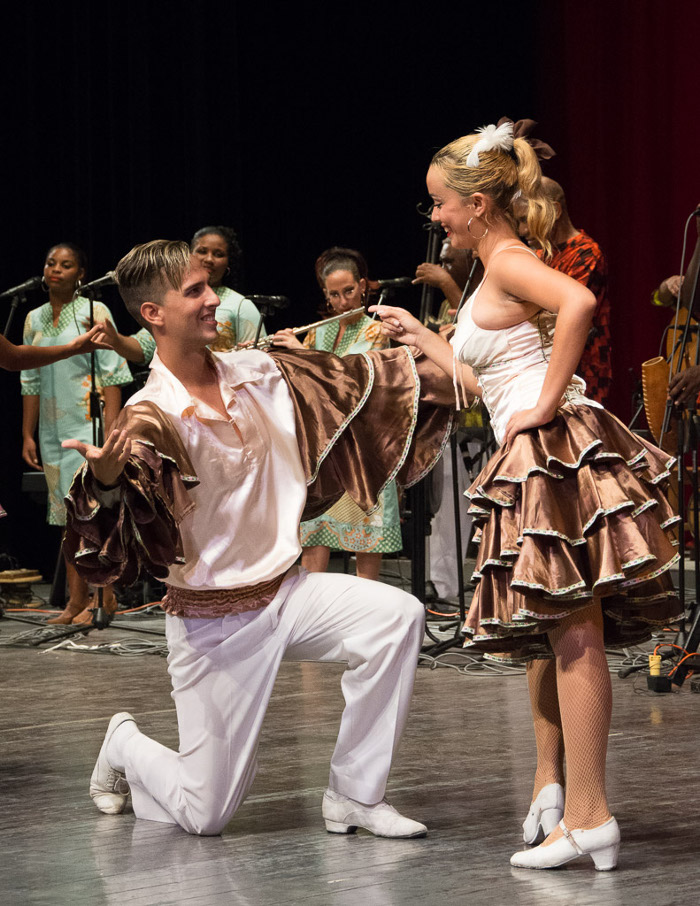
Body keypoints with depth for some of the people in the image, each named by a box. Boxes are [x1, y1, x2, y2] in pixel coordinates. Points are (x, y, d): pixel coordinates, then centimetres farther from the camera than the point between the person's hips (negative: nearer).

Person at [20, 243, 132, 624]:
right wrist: (28, 434, 11)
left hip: (88, 424, -5)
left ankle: (102, 596, -3)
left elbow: (111, 374, -7)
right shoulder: (34, 319, 13)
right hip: (52, 430, 5)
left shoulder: (93, 313, -2)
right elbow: (30, 381, 16)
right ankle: (77, 601, 6)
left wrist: (111, 430, -14)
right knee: (67, 518, 4)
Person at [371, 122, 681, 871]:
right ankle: (552, 780, 28)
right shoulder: (495, 274, 20)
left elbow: (579, 302, -30)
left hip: (555, 448, -10)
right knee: (545, 629, 17)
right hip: (534, 462, 10)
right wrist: (418, 337, 31)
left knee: (572, 630, -10)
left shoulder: (509, 262, -9)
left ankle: (588, 816, -10)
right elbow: (485, 382, 24)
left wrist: (548, 400, -24)